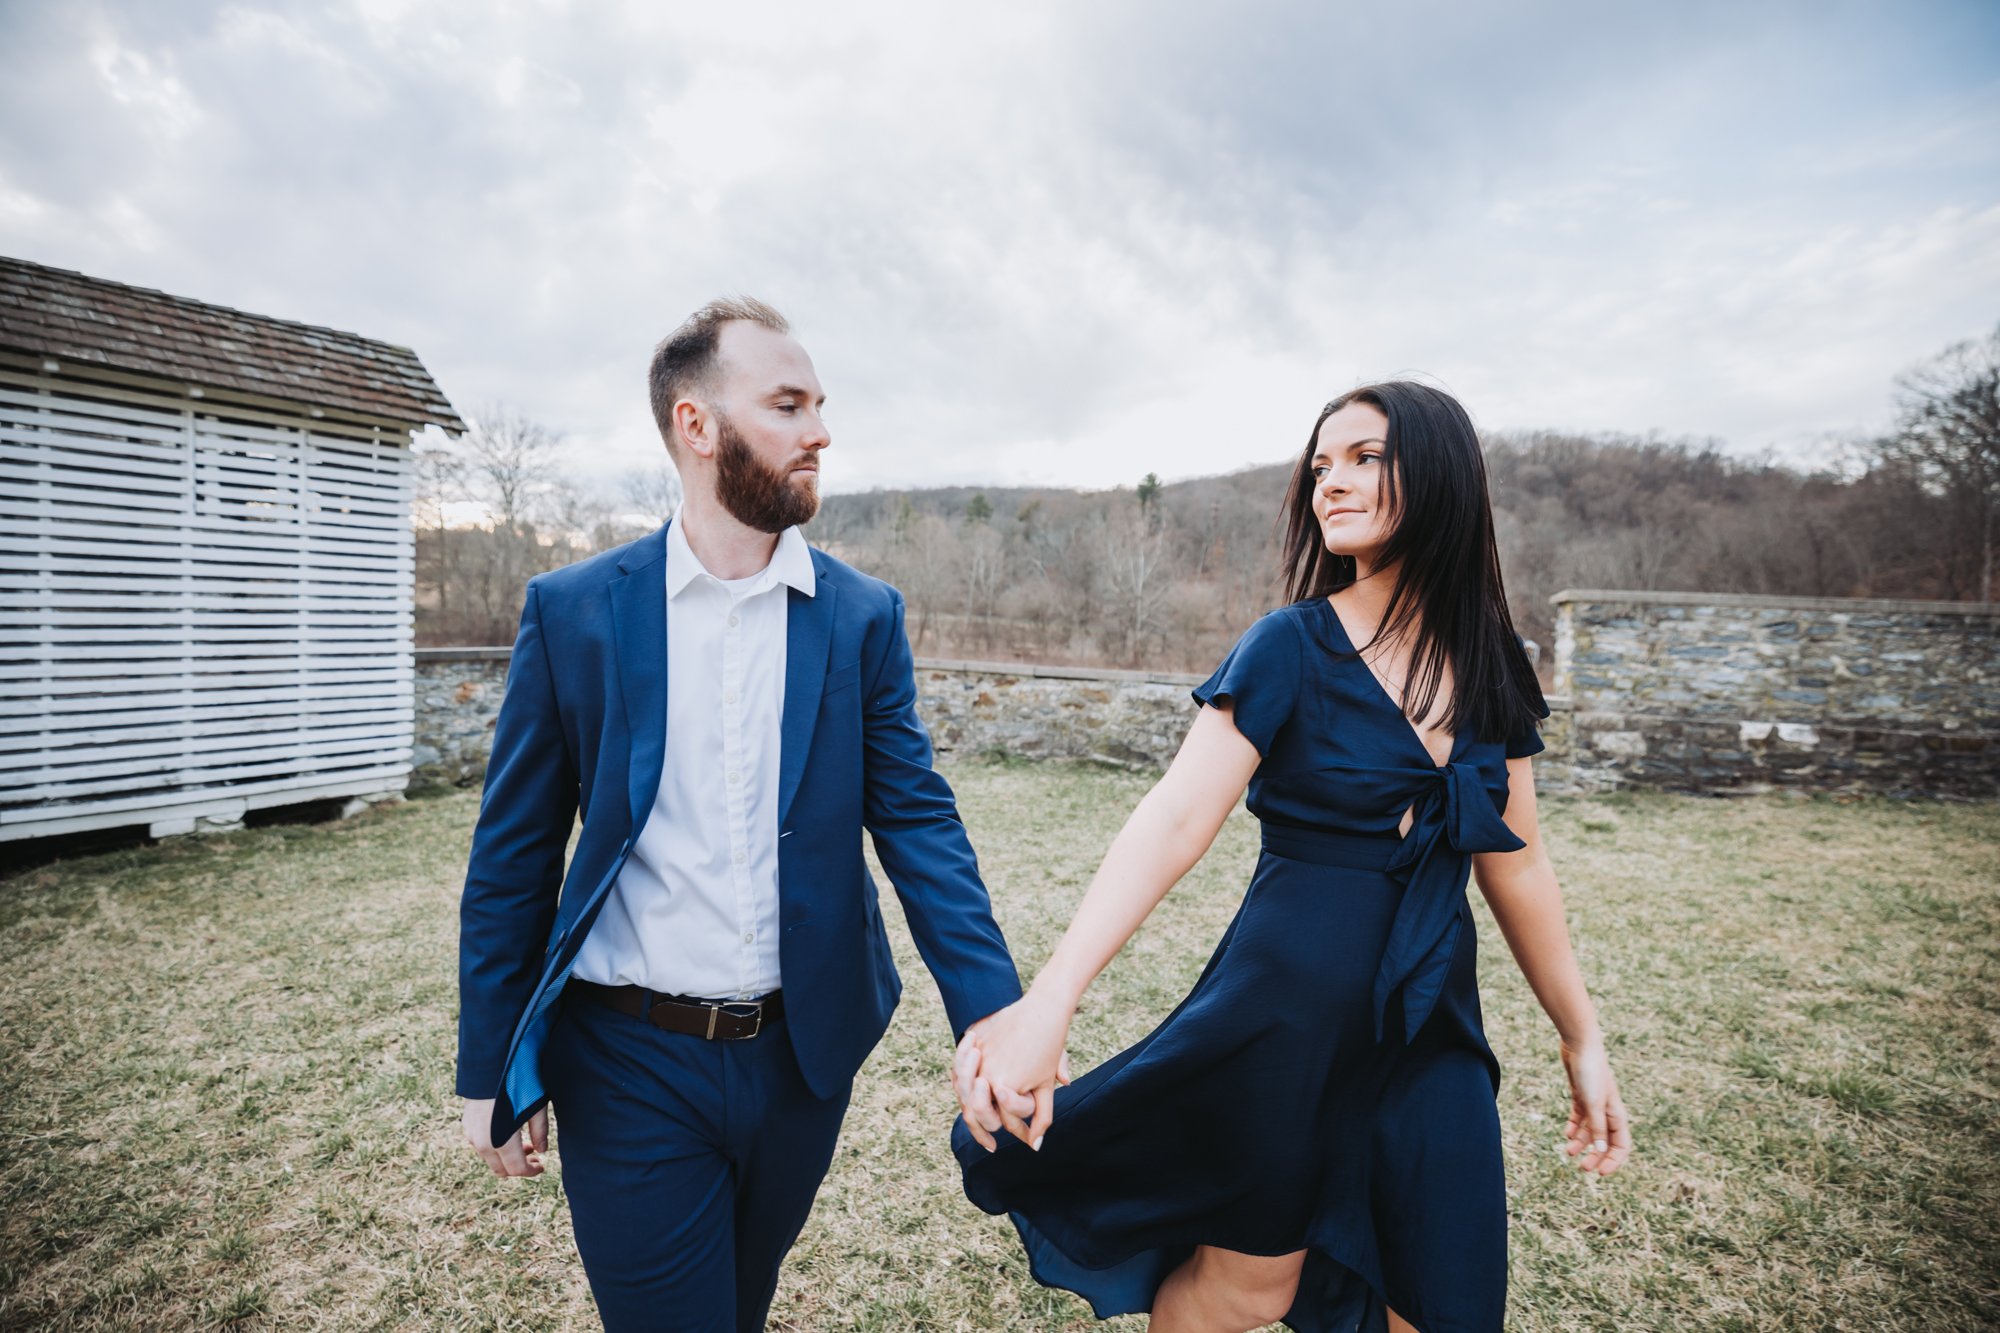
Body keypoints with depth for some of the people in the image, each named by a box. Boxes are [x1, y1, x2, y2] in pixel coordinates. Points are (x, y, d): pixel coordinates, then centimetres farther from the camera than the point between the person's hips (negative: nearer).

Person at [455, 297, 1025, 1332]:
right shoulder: (571, 612, -7)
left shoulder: (863, 617, -4)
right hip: (629, 1064, -2)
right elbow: (513, 852, -2)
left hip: (802, 1053, 3)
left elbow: (916, 819, -7)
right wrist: (490, 1074, 1)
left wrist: (993, 1014, -18)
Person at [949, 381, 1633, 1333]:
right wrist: (1048, 1001, -34)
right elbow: (1172, 824, -23)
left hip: (1432, 1027, 4)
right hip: (1288, 1012, -4)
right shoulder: (1289, 649, -13)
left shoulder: (1491, 667, 2)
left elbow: (1514, 864, 9)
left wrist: (1582, 1038, 13)